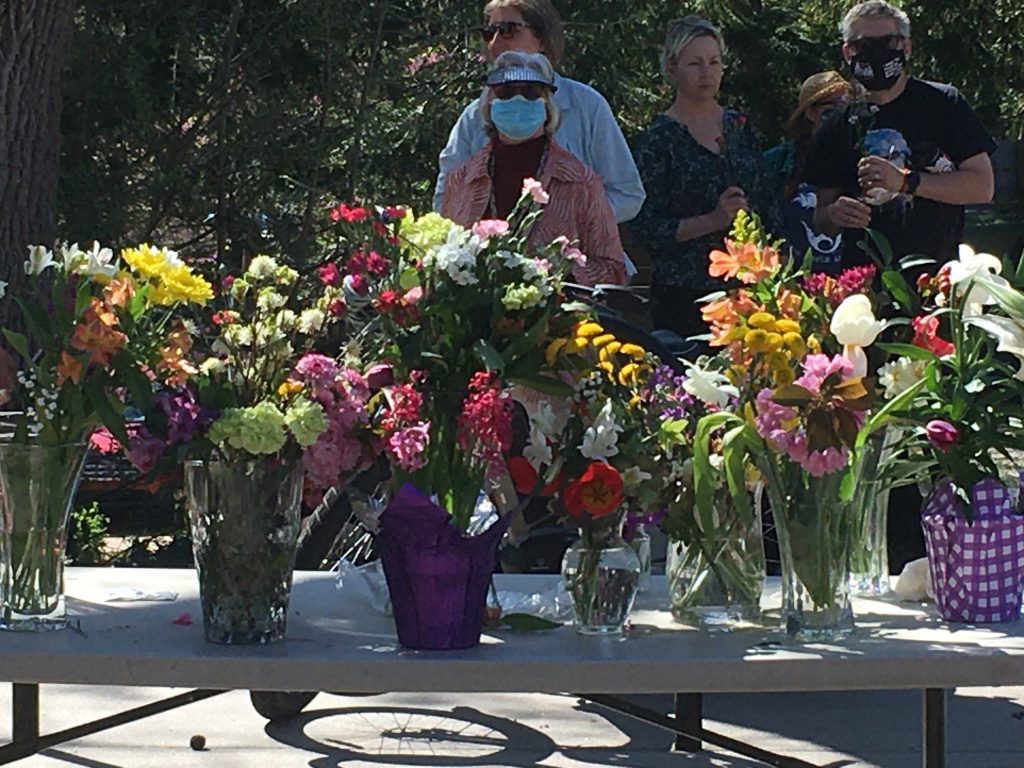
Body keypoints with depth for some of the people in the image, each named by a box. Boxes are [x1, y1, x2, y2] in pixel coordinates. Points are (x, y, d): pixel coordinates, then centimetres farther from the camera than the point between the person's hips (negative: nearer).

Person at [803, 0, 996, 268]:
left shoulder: (943, 103, 6)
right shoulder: (838, 127, 14)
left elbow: (982, 186, -1)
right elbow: (820, 221, 17)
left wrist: (906, 181, -11)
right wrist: (833, 214, -6)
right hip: (862, 275, 2)